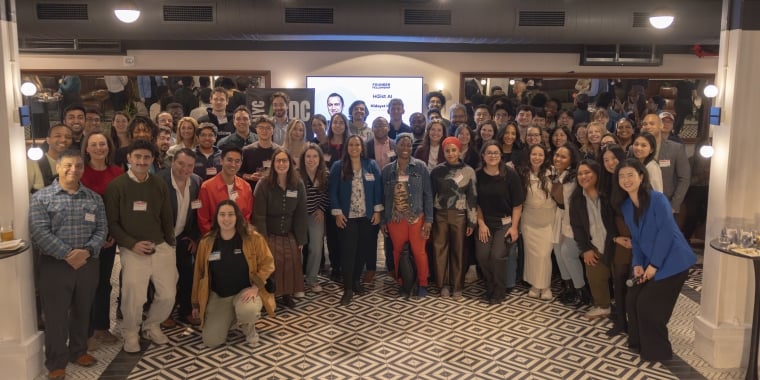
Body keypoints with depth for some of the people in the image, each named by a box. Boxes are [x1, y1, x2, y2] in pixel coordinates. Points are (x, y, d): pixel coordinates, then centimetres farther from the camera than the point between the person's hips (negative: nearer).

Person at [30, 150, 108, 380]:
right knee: (55, 315, 5)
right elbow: (39, 232, -12)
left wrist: (87, 251, -15)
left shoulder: (94, 198, 7)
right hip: (55, 264, -3)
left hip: (88, 263, 3)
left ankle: (78, 351, 33)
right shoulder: (42, 197, -3)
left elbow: (101, 229, 2)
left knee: (82, 311, 15)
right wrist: (67, 254, -18)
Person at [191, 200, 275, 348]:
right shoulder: (206, 242, -5)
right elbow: (199, 273, 5)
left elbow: (267, 263, -7)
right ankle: (229, 318, 25)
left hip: (245, 291, -2)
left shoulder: (253, 238, -12)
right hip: (218, 296, 3)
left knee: (247, 311, -38)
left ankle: (249, 328, 2)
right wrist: (196, 303, 11)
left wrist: (255, 287, -20)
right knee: (211, 341, -9)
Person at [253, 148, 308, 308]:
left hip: (289, 235, 3)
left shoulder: (298, 184, -3)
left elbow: (300, 214, 0)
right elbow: (259, 215, -14)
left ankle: (287, 295, 14)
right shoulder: (263, 184, -14)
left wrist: (300, 239, -1)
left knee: (291, 263, -5)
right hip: (269, 234, -3)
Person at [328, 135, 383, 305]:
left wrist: (377, 211, -2)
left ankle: (356, 280, 27)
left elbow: (378, 189, 4)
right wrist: (337, 213, -9)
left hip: (367, 216, 2)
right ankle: (348, 289, 1)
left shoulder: (371, 166, 4)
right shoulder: (338, 167, -1)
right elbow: (333, 192, -2)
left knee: (363, 250, 10)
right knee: (348, 251, -4)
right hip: (347, 217, -2)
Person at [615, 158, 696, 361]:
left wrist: (654, 265, -19)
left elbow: (667, 232, -20)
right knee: (632, 300, 3)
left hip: (671, 261, -7)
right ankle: (639, 343, 23)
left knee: (648, 305, -7)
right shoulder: (626, 206, 5)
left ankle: (657, 350, 12)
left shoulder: (657, 199, -16)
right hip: (649, 262, 7)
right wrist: (637, 264, -3)